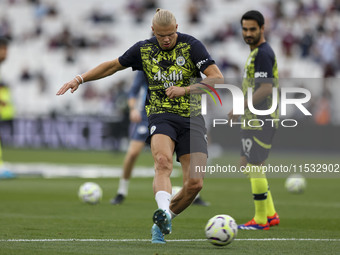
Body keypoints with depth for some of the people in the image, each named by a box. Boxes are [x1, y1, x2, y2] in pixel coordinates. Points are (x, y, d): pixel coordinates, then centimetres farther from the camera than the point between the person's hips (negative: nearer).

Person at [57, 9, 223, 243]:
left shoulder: (191, 46, -4)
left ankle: (161, 225, 10)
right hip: (161, 117, 0)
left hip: (191, 119, 0)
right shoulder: (144, 49, 5)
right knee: (163, 161, -33)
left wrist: (186, 89, -21)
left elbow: (218, 78, -11)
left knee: (195, 183, -11)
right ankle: (163, 212, -55)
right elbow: (112, 66, 20)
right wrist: (80, 79, 15)